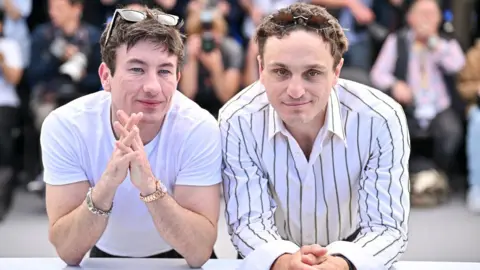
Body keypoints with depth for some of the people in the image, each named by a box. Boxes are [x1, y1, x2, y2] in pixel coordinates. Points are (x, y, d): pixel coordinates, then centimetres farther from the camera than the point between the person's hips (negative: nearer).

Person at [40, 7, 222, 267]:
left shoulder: (198, 128, -21)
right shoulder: (63, 126, -20)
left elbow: (199, 253, -25)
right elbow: (68, 251, -22)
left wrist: (150, 185, -40)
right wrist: (107, 184, -38)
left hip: (179, 260, 0)